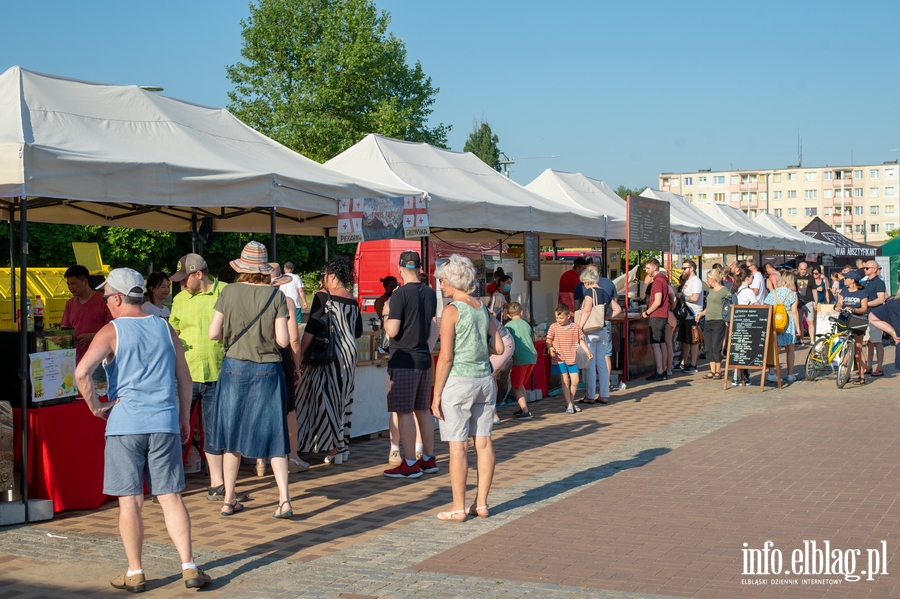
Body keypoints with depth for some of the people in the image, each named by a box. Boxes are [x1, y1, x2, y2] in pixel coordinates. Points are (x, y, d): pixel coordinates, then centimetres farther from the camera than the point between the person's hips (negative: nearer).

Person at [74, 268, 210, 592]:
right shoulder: (164, 328, 9)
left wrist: (95, 406, -4)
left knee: (130, 500, 5)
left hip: (125, 423, -3)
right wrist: (184, 418, 20)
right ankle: (189, 568, 2)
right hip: (164, 422, 3)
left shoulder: (111, 331, -3)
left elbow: (81, 372, -17)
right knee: (170, 497, 6)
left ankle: (135, 574, 11)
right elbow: (184, 377, 12)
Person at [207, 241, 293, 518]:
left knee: (232, 432, 13)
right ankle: (284, 499, -4)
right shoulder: (276, 295, -7)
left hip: (235, 368, 1)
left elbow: (213, 333, -3)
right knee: (273, 433, 5)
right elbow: (283, 340, -9)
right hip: (267, 371, -1)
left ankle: (229, 500, 19)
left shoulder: (228, 292, -4)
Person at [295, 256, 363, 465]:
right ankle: (343, 446, 18)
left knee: (326, 398, 0)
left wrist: (300, 353, -8)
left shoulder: (323, 297, -10)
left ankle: (335, 448, 0)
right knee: (343, 399, 13)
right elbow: (358, 332, 16)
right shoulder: (353, 301, 8)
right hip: (349, 355, 6)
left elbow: (311, 329, -13)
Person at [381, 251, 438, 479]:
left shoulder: (400, 294, -13)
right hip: (424, 358, 7)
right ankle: (428, 459, 20)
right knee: (423, 410, 13)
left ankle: (410, 464, -1)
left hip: (404, 361, -7)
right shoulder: (430, 293, 7)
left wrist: (386, 315, 2)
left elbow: (392, 331, -16)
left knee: (404, 412, -3)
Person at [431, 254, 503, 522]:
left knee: (458, 446, -1)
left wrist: (437, 394, -8)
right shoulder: (483, 309, 8)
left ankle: (459, 508, 4)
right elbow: (499, 348, 8)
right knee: (483, 442, 9)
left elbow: (446, 357, -13)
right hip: (484, 379, 7)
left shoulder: (452, 310, -10)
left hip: (459, 381, -6)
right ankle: (481, 503, 16)